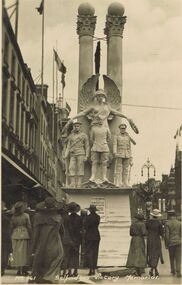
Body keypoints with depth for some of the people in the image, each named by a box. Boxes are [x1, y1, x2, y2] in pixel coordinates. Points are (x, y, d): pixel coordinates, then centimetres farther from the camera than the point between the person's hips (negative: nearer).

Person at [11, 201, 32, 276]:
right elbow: (29, 227, -5)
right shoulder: (26, 216, -7)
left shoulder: (13, 216, 2)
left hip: (15, 236, 3)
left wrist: (12, 235, 14)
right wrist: (30, 235, 3)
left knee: (17, 252, 8)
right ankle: (24, 269, 3)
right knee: (24, 252, 4)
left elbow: (11, 227, 5)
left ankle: (19, 270, 8)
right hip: (24, 235, -3)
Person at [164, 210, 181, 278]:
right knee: (178, 258, 1)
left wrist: (166, 244, -3)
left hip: (171, 242, -1)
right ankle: (178, 271, -8)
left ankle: (173, 270, 23)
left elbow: (167, 235, -9)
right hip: (178, 242, 1)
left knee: (171, 257, 15)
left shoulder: (167, 223, -8)